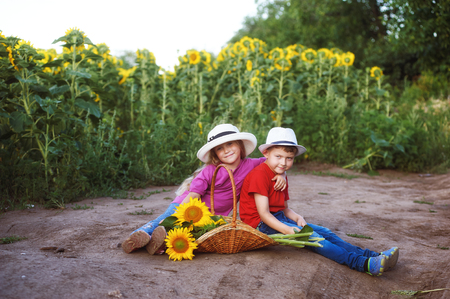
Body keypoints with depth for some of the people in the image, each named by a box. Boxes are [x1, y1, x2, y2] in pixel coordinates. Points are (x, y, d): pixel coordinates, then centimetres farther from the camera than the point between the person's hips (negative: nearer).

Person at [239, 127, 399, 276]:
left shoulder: (281, 177, 16)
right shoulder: (259, 174, -16)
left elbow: (285, 208, 16)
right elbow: (264, 213, -22)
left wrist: (297, 218, -6)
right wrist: (288, 230, -33)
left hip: (279, 218, 10)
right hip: (261, 224, -10)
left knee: (323, 232, -3)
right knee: (310, 236, -24)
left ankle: (371, 255, -11)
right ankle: (363, 264, -33)